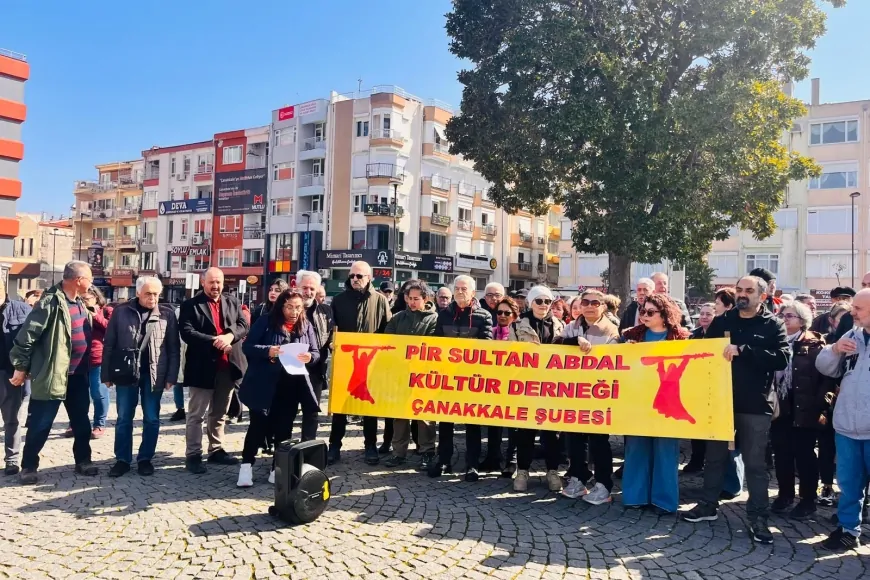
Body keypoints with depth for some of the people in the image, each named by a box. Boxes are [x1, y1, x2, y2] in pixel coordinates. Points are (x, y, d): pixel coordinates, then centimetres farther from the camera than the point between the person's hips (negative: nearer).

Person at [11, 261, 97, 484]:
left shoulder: (79, 303, 11)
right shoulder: (51, 302, -16)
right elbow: (27, 336, -16)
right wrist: (21, 367, -14)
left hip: (78, 375, 8)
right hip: (52, 375, -8)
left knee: (82, 422, 14)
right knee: (40, 425, 4)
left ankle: (83, 461, 26)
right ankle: (28, 466, 18)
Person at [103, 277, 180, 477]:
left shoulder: (167, 314, 0)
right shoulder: (121, 312, 1)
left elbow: (174, 348, 1)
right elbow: (109, 345, 4)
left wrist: (171, 376, -4)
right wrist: (106, 374, 1)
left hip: (154, 374, 0)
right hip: (126, 372, 0)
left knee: (151, 419, 6)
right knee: (124, 418, 7)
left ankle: (145, 458, 19)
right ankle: (123, 459, 19)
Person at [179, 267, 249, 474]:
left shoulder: (233, 302, 10)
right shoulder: (190, 305, -4)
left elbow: (243, 326, 4)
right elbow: (187, 333, -14)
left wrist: (229, 336, -16)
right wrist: (214, 341, -21)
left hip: (228, 366, 5)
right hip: (203, 367, -5)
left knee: (219, 414, 16)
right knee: (196, 414, 3)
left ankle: (216, 450, 28)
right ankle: (193, 454, 10)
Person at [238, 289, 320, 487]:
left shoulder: (306, 326, 8)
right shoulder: (266, 322, -2)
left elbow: (316, 352, 8)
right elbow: (247, 346, -5)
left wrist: (309, 357, -15)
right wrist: (267, 351, -23)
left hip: (292, 387, 3)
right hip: (265, 384, -3)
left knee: (284, 428, 8)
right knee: (259, 425, 0)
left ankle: (278, 468, 18)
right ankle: (246, 465, 13)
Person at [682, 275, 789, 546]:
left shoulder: (773, 326, -2)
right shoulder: (721, 321, 7)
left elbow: (781, 359, -16)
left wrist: (742, 350, -24)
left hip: (755, 405, -3)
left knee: (755, 463, 5)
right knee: (715, 456, 13)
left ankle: (758, 516, 15)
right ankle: (709, 505, 27)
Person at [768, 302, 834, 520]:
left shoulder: (814, 345, -4)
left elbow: (826, 377, -8)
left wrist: (820, 407, -13)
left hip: (804, 410, -4)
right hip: (779, 408, 4)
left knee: (804, 455, 4)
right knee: (781, 454, 10)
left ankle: (808, 500, 17)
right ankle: (785, 494, 25)